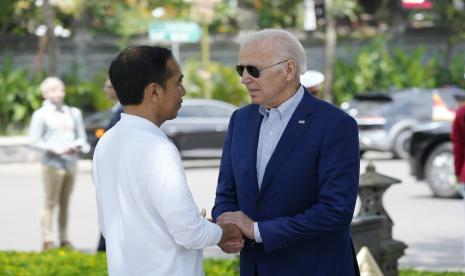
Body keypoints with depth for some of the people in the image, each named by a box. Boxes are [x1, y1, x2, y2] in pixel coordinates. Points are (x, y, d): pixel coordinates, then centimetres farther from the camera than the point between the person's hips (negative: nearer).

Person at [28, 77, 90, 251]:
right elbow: (34, 140, -4)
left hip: (71, 163, 5)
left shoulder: (73, 113, 14)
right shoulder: (41, 115, 0)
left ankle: (64, 240, 14)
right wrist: (55, 150, -14)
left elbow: (81, 137, 17)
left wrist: (77, 146, -5)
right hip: (52, 164, -4)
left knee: (65, 204, 9)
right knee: (50, 203, -6)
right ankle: (47, 241, -5)